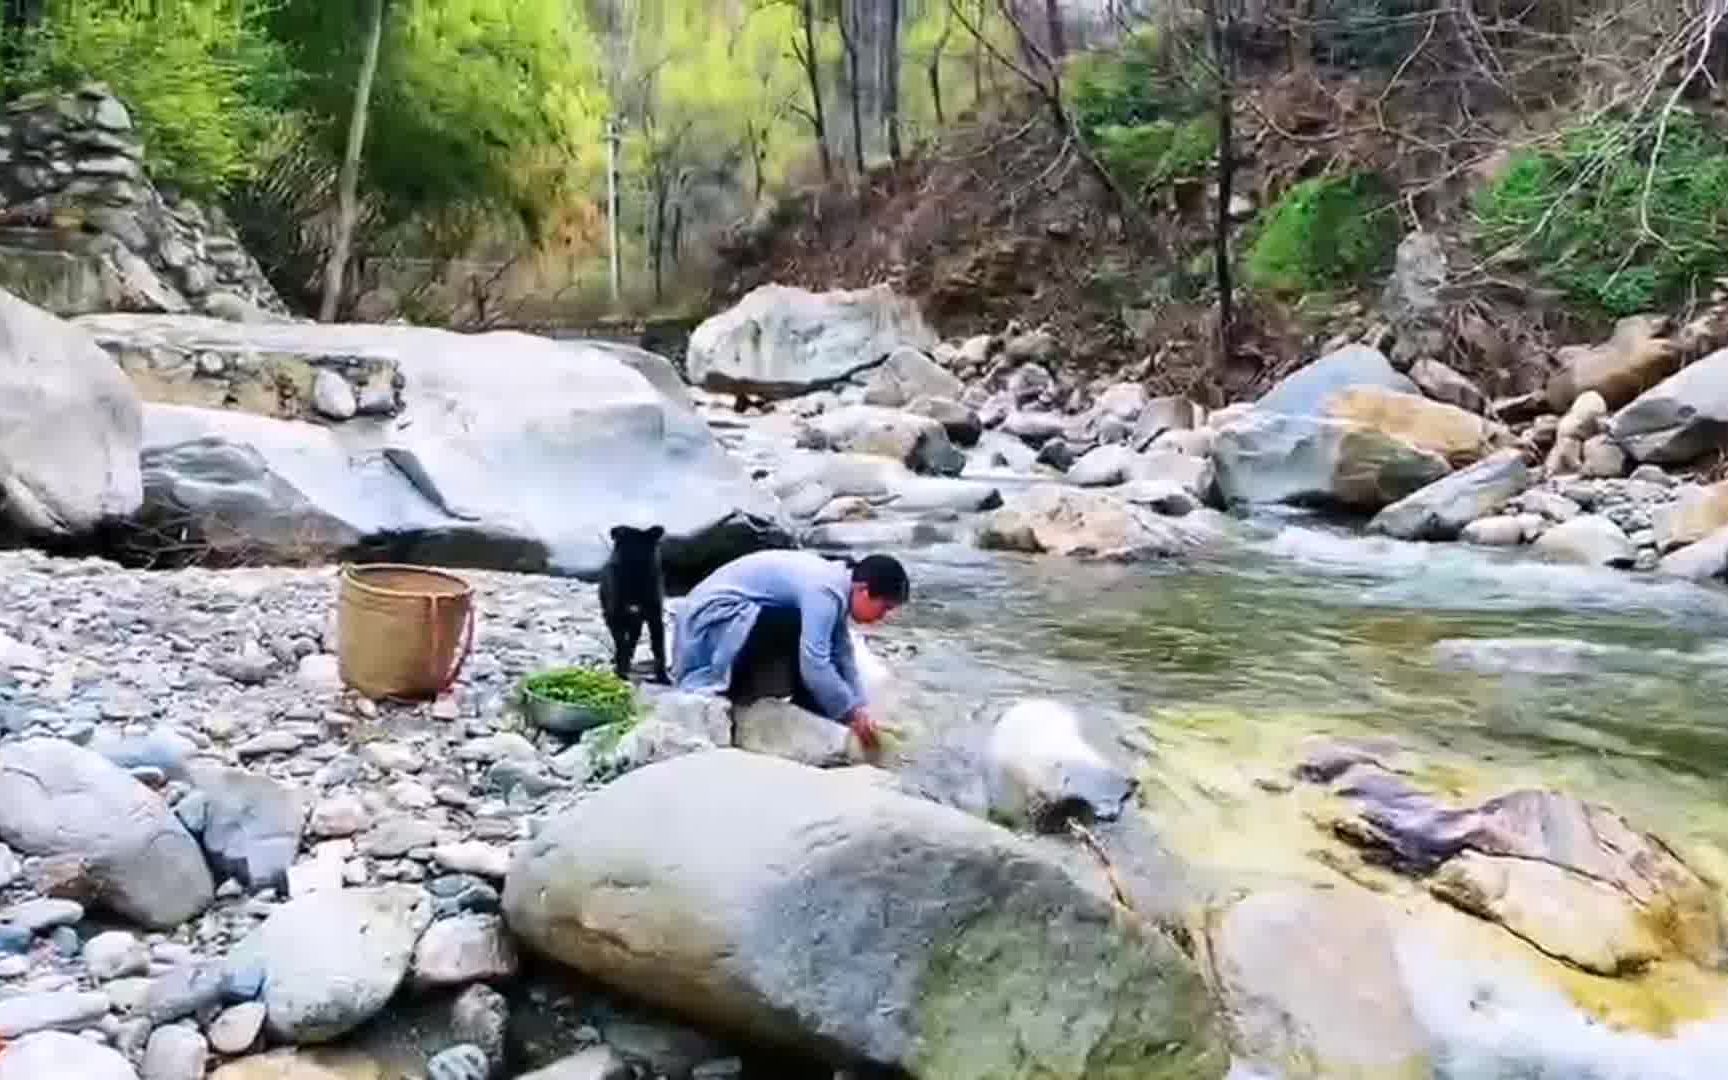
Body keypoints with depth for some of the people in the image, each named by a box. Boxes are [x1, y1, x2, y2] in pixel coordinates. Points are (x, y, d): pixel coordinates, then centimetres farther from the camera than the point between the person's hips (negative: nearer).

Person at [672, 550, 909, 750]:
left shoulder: (836, 584, 5)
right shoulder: (824, 591, -25)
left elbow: (843, 656, 9)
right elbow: (814, 666, -32)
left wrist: (862, 708, 1)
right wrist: (852, 714, -21)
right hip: (713, 616, -10)